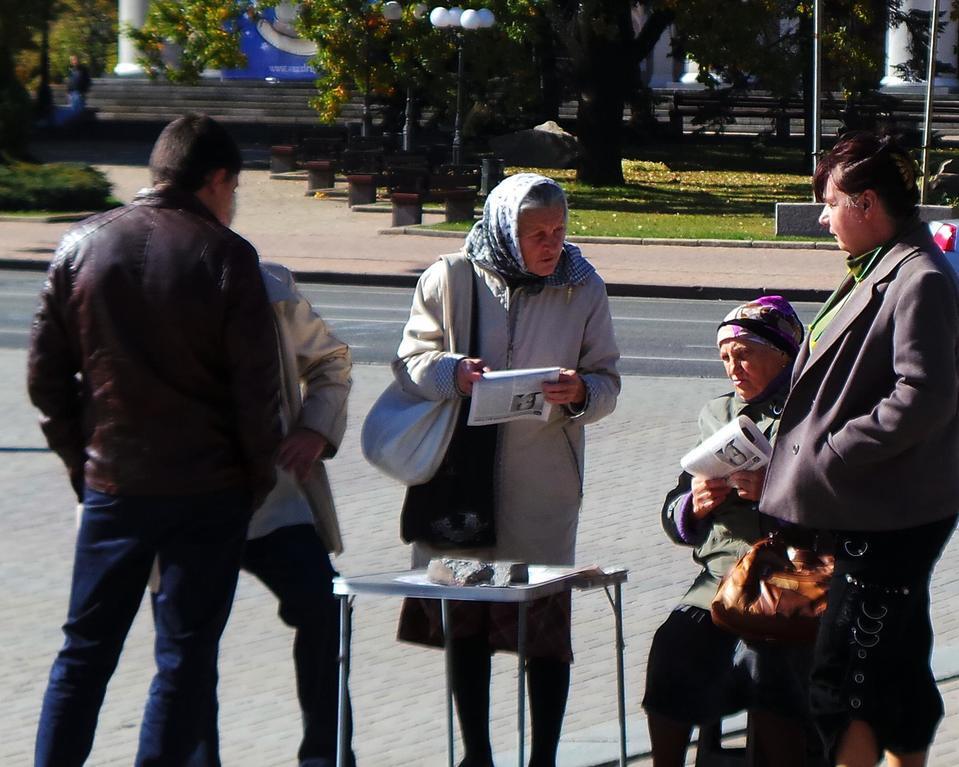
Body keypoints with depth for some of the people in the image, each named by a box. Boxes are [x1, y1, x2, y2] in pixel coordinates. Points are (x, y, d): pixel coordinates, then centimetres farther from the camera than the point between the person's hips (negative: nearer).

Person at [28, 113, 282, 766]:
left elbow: (46, 374, 4)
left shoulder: (81, 246, 2)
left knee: (85, 650, 12)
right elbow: (257, 382, -10)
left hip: (112, 485, 3)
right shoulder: (225, 255, -9)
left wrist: (81, 459, 13)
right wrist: (258, 476, 3)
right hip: (210, 489, -3)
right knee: (186, 656, 4)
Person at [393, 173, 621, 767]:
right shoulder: (450, 281, -1)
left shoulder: (583, 288, 2)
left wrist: (581, 393, -19)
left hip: (543, 480, 0)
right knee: (464, 616, 7)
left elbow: (608, 382, 4)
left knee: (545, 618, -1)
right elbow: (410, 361, 3)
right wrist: (452, 373, -18)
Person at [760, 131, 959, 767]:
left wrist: (833, 452, -19)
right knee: (898, 673, 16)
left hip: (891, 518, -10)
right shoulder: (880, 272, 14)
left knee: (844, 679, -8)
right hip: (877, 515, 10)